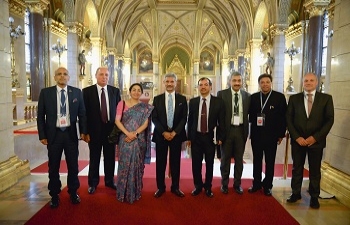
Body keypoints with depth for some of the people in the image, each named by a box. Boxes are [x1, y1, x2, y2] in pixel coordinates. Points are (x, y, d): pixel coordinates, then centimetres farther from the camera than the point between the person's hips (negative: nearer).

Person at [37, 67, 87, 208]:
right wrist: (42, 135, -4)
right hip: (53, 134, 0)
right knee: (53, 167, 10)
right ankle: (54, 195, 26)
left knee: (73, 166, 11)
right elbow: (40, 115, 1)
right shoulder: (45, 92, -1)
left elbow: (82, 113, 5)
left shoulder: (76, 92, 1)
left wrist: (83, 131, -1)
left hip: (71, 133, 1)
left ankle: (73, 193, 28)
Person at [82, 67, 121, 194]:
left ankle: (109, 181, 29)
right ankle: (93, 183, 26)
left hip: (111, 129, 2)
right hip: (94, 130, -2)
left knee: (110, 157, 12)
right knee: (94, 158, 9)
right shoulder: (87, 91, -3)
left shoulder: (115, 91, 3)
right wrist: (85, 131, -8)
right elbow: (84, 112, -5)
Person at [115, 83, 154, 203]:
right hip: (125, 139, -1)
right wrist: (128, 133, -15)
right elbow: (117, 121, -3)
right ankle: (123, 193, 16)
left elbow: (145, 123, -1)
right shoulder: (122, 104, 4)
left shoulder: (146, 107, 6)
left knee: (137, 165, 7)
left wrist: (135, 133, -16)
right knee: (125, 165, 1)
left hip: (139, 140, 1)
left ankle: (135, 193, 20)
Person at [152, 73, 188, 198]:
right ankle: (160, 187, 18)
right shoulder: (157, 99, 4)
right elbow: (154, 118, 0)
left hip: (176, 134, 0)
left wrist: (174, 132, -11)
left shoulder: (182, 99, 4)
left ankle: (175, 187, 20)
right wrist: (164, 132, -11)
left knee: (175, 162, 7)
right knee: (160, 162, 5)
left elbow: (184, 118, 0)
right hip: (161, 134, 0)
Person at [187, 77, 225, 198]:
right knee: (196, 164, 9)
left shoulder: (218, 101, -3)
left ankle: (208, 187, 28)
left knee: (209, 164, 10)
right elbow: (190, 120, 6)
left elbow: (221, 121, -1)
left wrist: (220, 137, -4)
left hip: (210, 137, -1)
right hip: (196, 137, 2)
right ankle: (198, 186, 28)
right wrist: (189, 137, 5)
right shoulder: (192, 102, 3)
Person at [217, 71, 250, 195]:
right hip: (227, 130, -2)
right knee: (225, 159, 10)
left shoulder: (247, 96, 3)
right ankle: (224, 184, 25)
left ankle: (237, 184, 28)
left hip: (241, 130, 2)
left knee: (239, 159, 12)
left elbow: (248, 114, 7)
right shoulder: (222, 94, -4)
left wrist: (247, 131, 1)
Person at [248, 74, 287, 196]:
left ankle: (267, 186, 23)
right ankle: (256, 183, 26)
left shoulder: (279, 97, -2)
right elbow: (250, 114, 7)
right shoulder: (253, 97, 4)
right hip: (256, 134, 2)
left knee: (270, 162, 9)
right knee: (257, 160, 12)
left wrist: (281, 134, -3)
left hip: (271, 135, -2)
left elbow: (283, 116, -2)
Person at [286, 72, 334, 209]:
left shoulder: (326, 98, 0)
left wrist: (315, 137, -12)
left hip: (316, 141, -1)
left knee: (315, 170, 10)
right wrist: (297, 137, -9)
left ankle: (314, 197, 25)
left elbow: (330, 120, -4)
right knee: (297, 168, 12)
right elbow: (289, 119, 1)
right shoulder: (294, 98, 2)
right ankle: (296, 193, 26)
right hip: (298, 140, 1)